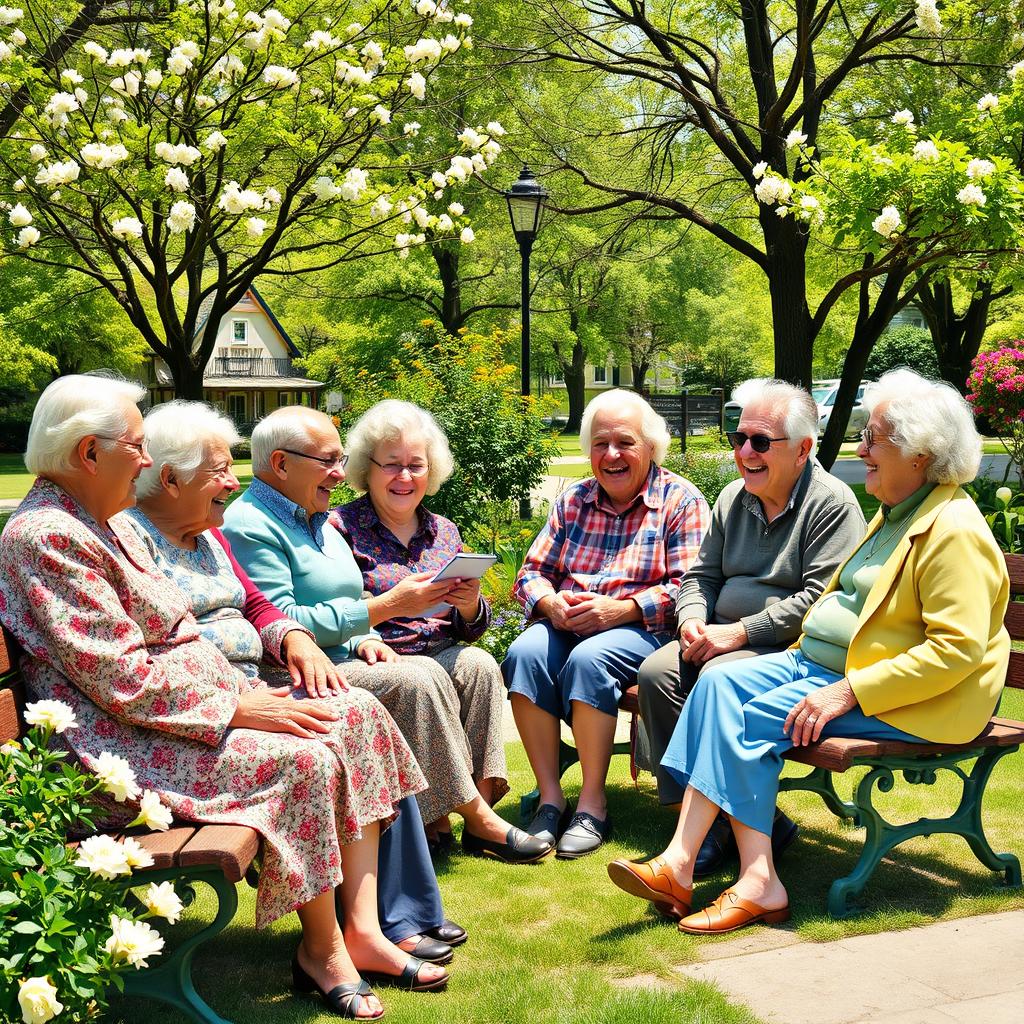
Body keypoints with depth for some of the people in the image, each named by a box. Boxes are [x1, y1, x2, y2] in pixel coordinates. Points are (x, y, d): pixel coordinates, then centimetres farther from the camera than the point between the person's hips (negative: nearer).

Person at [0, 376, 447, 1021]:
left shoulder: (106, 525, 17)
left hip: (200, 697, 10)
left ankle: (364, 930, -7)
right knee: (304, 758, -28)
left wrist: (250, 690, 4)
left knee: (359, 716, -4)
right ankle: (322, 950, -8)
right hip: (128, 736, -10)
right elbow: (123, 680, -22)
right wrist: (238, 708, -19)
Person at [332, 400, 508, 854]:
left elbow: (469, 631, 18)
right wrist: (393, 602, -22)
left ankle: (482, 794, -25)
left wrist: (471, 607, -6)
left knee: (478, 664, -27)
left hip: (441, 652, 5)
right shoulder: (342, 526, 1)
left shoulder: (443, 532, 17)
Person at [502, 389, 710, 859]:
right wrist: (550, 601, -9)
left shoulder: (681, 500, 2)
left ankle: (593, 805, -23)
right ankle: (550, 798, -21)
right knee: (524, 653, -27)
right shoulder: (573, 502, 17)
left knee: (588, 659, -35)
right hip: (566, 623, 5)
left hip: (641, 628, -4)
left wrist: (621, 609, -20)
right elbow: (531, 573, 14)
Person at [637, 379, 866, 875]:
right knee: (656, 672, -19)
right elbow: (701, 574, 20)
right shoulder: (734, 498, 16)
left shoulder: (832, 503, -8)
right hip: (723, 640, 7)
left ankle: (724, 825, -19)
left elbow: (823, 601, -18)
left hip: (792, 648, -7)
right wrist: (694, 621, -3)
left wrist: (739, 632, -19)